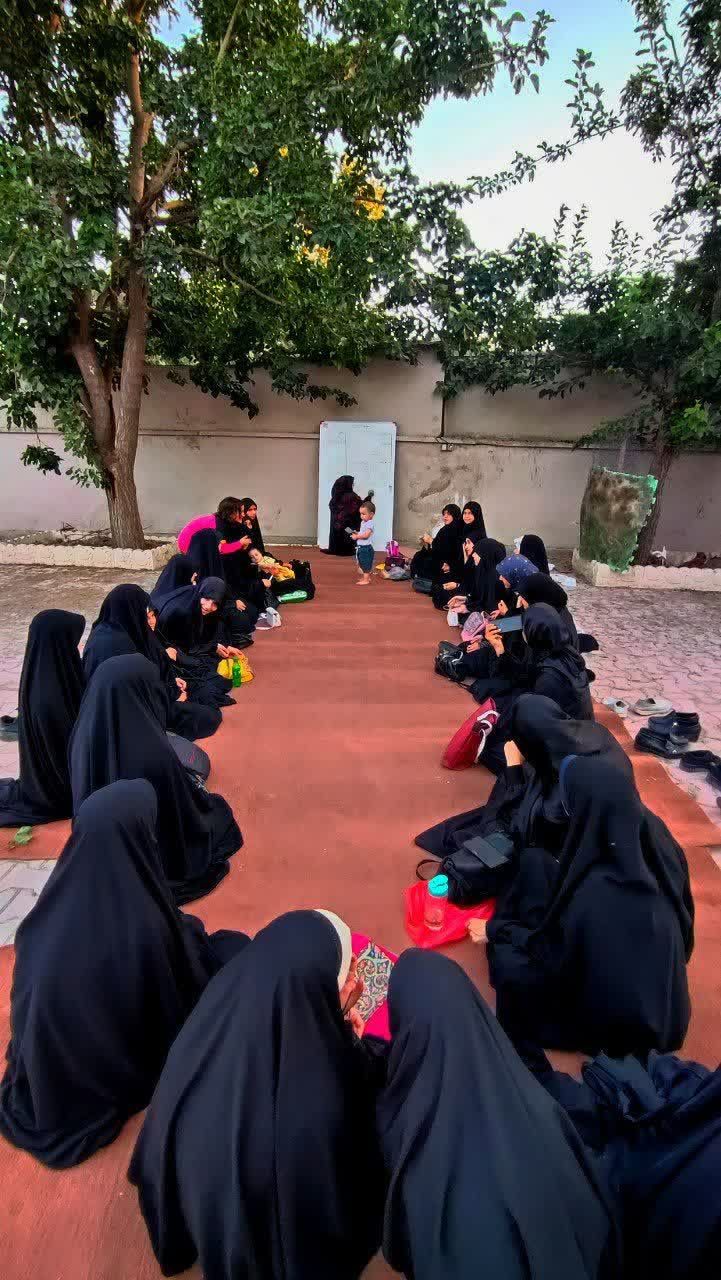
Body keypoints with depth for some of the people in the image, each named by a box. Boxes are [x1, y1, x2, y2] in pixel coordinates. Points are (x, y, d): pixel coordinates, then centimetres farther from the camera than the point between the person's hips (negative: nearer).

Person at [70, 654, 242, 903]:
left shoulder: (82, 736, -20)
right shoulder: (154, 753, -40)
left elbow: (83, 800, -1)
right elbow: (184, 812, -22)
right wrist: (201, 795, 2)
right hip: (162, 854, -5)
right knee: (219, 810, 22)